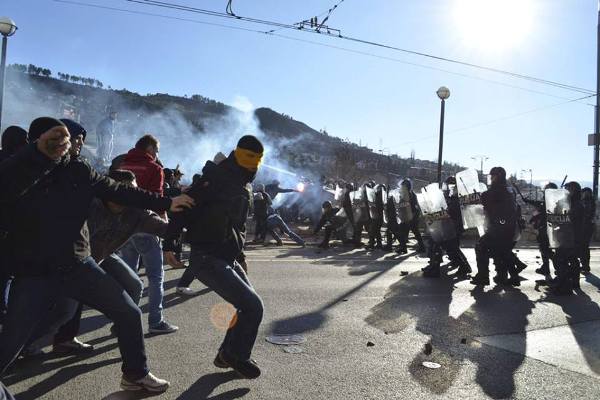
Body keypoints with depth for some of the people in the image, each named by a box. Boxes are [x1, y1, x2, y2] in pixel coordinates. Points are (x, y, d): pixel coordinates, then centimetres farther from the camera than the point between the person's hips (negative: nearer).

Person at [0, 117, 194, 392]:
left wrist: (165, 203, 8)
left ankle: (135, 375, 26)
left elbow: (119, 191, 6)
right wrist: (39, 151, -39)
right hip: (34, 273, -3)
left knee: (129, 314, 4)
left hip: (78, 265, 4)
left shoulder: (78, 170, 0)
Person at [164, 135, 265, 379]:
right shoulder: (216, 177, -14)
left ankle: (228, 354, 29)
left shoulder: (245, 187, 14)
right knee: (253, 306, -12)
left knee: (249, 304, 14)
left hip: (228, 258, 9)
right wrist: (169, 243, -21)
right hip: (207, 259, -9)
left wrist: (239, 254, 20)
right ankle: (237, 356, 11)